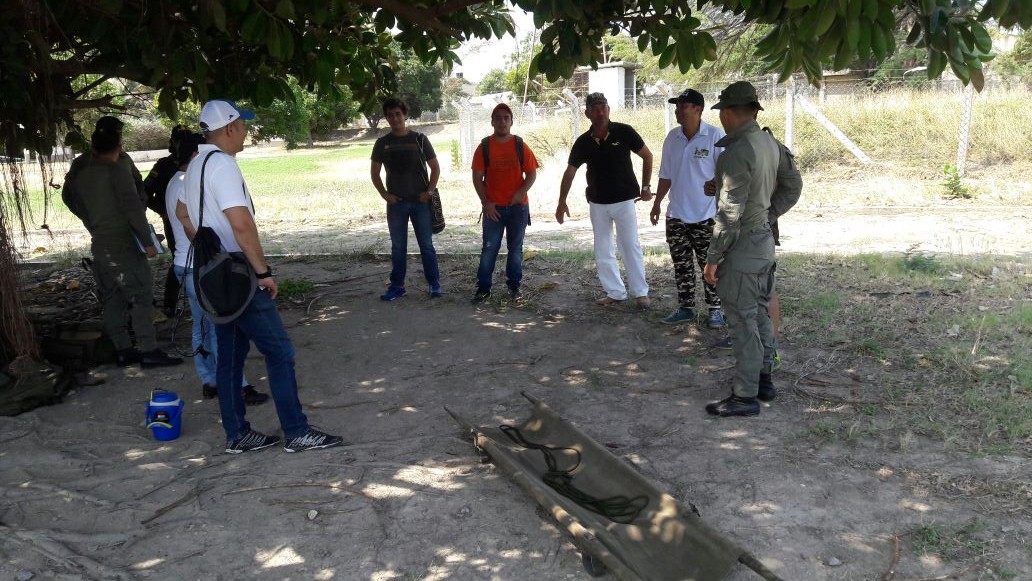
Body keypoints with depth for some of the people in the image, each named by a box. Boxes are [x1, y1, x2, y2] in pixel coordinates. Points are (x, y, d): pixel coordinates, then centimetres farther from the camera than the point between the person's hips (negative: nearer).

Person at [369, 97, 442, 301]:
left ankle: (434, 284, 9)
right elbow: (374, 172, 10)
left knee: (426, 245, 1)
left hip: (420, 201, -2)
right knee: (398, 247, 6)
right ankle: (397, 286, 13)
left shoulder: (419, 139, 0)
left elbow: (435, 167, 4)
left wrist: (429, 191, -7)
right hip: (396, 202, 2)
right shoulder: (382, 143, 5)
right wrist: (384, 194, -2)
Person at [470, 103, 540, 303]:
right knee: (489, 248, 0)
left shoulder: (520, 146, 0)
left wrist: (521, 192, -14)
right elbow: (477, 177, 0)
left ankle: (514, 285, 20)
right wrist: (486, 202, -9)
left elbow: (532, 173, 3)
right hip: (493, 207, -1)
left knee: (515, 248, 9)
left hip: (518, 206, 1)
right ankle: (483, 287, 7)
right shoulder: (484, 147, 0)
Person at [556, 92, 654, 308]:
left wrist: (645, 187, -4)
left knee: (631, 246, -3)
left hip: (624, 200, -3)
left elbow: (647, 156, 0)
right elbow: (570, 172, 7)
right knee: (602, 251, 7)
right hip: (597, 203, 4)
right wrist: (562, 201, 3)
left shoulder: (624, 132, -9)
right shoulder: (583, 142, -1)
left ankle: (640, 292, 8)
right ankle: (615, 292, 18)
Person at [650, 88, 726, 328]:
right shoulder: (672, 138, 5)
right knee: (681, 265, 11)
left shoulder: (715, 137, -10)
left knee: (710, 265, 3)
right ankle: (685, 308, 21)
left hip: (706, 216, -5)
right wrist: (657, 203, 15)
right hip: (676, 215, 5)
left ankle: (715, 309, 14)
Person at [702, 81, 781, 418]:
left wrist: (713, 258, -16)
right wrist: (721, 185, 23)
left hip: (742, 244, -9)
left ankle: (745, 396, 5)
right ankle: (763, 380, 29)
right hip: (765, 238, 9)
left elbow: (730, 213, -22)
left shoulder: (737, 152, -21)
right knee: (759, 314, 18)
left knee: (742, 321, -2)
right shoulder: (769, 143, 7)